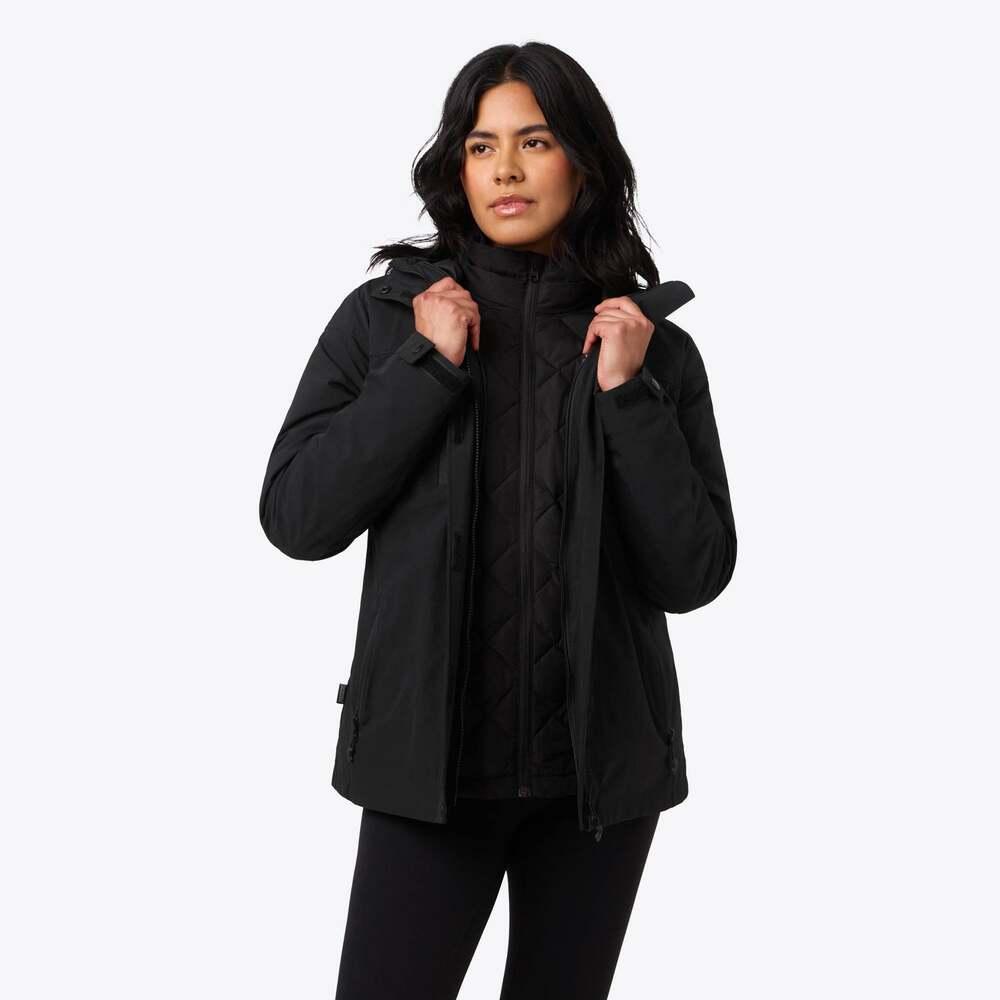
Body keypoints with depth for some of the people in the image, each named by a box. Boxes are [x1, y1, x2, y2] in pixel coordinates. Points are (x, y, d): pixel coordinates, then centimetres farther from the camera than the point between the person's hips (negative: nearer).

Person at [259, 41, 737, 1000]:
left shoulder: (653, 346, 1)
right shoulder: (385, 316, 0)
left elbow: (694, 575, -3)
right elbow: (295, 518, -8)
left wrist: (628, 393, -12)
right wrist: (429, 368, -13)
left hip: (601, 762, 2)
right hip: (430, 754, -1)